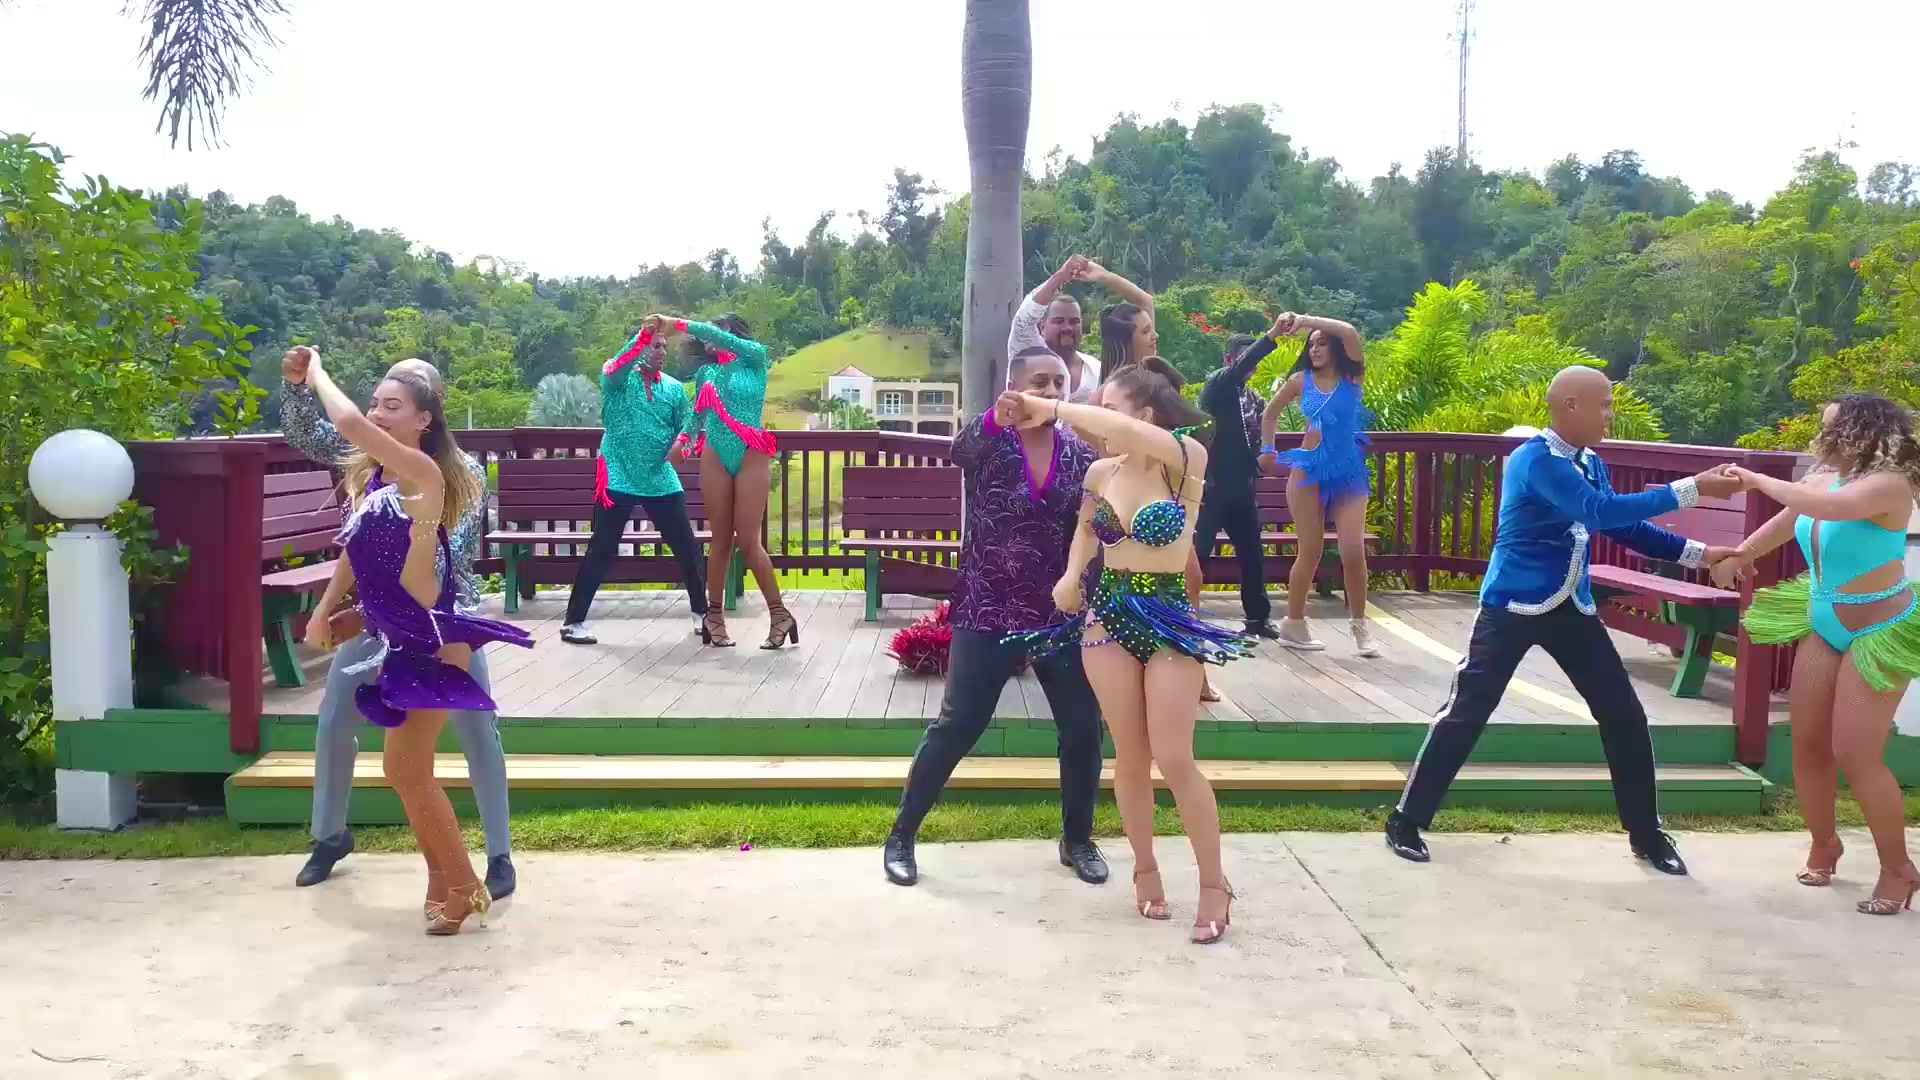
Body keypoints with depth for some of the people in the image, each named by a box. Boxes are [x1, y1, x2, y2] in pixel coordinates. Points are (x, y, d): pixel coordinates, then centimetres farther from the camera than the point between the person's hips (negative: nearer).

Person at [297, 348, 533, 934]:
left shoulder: (423, 471, -17)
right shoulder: (371, 475, 9)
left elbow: (349, 423, -27)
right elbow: (354, 549, 18)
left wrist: (318, 373, -10)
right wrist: (324, 611, 10)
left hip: (429, 640, -9)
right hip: (397, 639, 9)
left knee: (407, 771, -5)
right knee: (409, 770, 15)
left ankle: (464, 887, 10)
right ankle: (442, 884, 29)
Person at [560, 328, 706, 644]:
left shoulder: (674, 387, 9)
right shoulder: (617, 380, -3)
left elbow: (688, 419, 8)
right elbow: (614, 367, -25)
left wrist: (680, 441, -14)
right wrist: (644, 334, -34)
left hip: (662, 480, 4)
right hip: (619, 478, -4)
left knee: (687, 547, 7)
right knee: (601, 550, -3)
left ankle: (702, 611, 24)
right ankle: (574, 621, 3)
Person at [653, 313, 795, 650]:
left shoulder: (755, 357, 2)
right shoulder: (705, 372, 14)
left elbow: (718, 335, -13)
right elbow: (697, 414, 18)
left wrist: (676, 323, -17)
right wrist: (683, 439, 0)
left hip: (751, 456, -3)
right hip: (714, 458, 3)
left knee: (748, 540, -7)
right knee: (721, 539, 3)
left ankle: (779, 613, 3)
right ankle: (714, 615, 12)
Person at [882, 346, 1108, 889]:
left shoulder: (1081, 455, 3)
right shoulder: (988, 441, -7)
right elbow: (959, 449, -31)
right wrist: (1004, 413, -52)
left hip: (1059, 614, 3)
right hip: (988, 612, -3)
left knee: (1083, 729, 4)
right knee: (957, 726, -4)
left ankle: (1078, 840, 26)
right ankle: (901, 836, 12)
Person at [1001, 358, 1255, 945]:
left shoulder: (1188, 458, -15)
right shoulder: (1100, 473, 0)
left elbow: (1128, 433, -35)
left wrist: (1051, 408, -28)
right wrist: (1071, 576, 5)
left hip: (1169, 618, -4)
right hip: (1106, 615, 4)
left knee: (1174, 759, -4)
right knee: (1130, 758, 9)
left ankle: (1214, 884, 13)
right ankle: (1145, 869, 27)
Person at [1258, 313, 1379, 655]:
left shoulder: (1351, 376, -1)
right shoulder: (1301, 379, 3)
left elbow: (1349, 333, -20)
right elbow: (1270, 413, 19)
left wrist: (1306, 319, -19)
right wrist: (1267, 450, 16)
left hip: (1348, 471, 0)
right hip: (1309, 469, 0)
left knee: (1353, 550, -10)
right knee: (1310, 551, -1)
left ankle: (1359, 626, 5)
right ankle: (1293, 625, 12)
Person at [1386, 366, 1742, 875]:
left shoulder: (1589, 463, 7)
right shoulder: (1535, 460, -20)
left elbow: (1623, 528, 14)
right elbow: (1605, 511, -31)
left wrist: (1699, 553, 6)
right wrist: (1691, 488, -28)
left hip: (1571, 609, 8)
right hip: (1513, 608, -7)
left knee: (1624, 715, 6)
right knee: (1466, 713, -6)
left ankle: (1647, 835, 20)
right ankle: (1406, 820, 7)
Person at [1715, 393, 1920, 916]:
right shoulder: (1822, 479, -1)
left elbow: (1830, 507, -43)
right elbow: (1787, 519, 18)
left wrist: (1759, 480, -33)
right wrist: (1738, 555, 20)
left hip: (1878, 631, -7)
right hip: (1824, 625, 7)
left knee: (1856, 755, -8)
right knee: (1808, 744, 10)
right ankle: (1824, 846, 30)